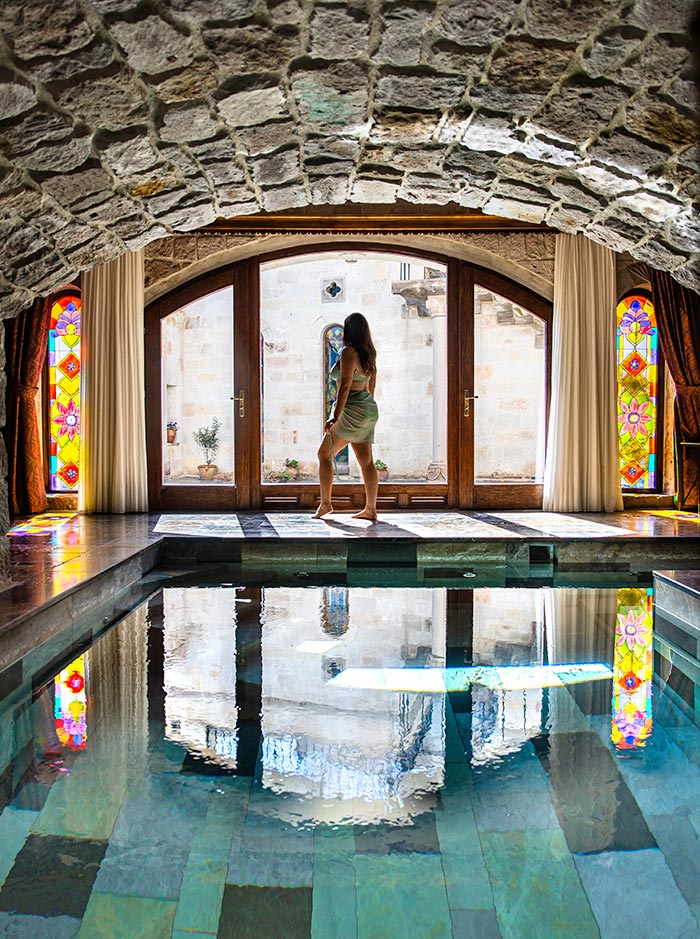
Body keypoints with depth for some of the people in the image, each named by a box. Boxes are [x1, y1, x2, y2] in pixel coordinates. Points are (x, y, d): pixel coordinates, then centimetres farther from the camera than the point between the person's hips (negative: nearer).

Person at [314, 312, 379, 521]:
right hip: (369, 410, 8)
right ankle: (371, 509, 7)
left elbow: (345, 386, -19)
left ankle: (325, 503, 5)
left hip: (352, 410, -8)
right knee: (366, 460, 6)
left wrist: (336, 416, -21)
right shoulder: (370, 353, 13)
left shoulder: (349, 352, -12)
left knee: (324, 454, 3)